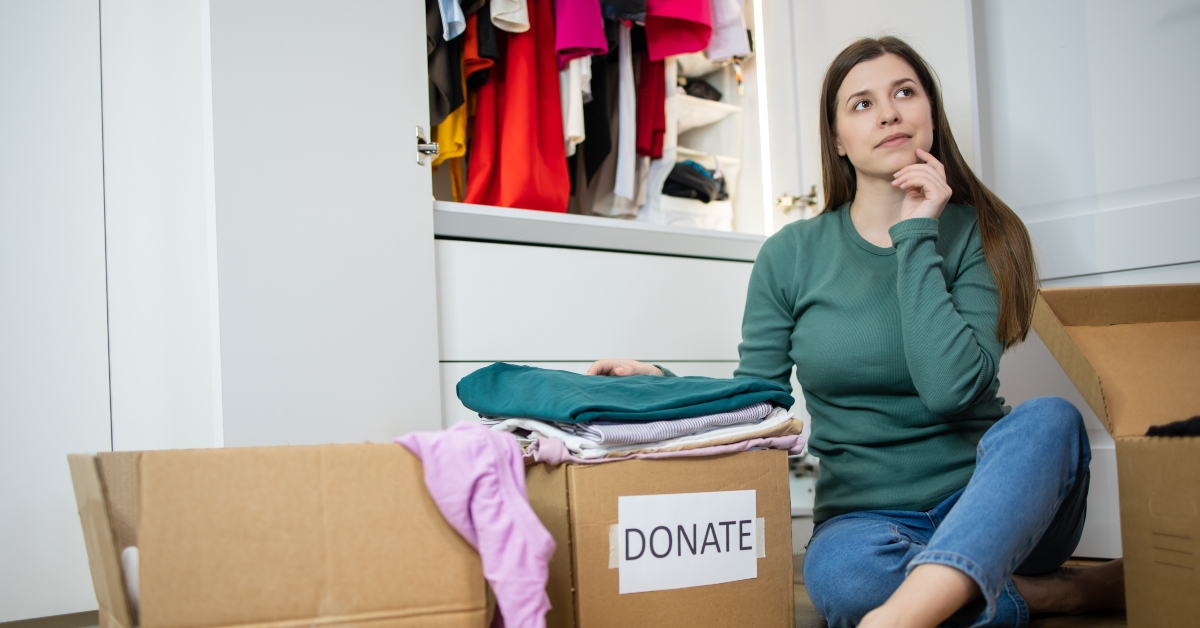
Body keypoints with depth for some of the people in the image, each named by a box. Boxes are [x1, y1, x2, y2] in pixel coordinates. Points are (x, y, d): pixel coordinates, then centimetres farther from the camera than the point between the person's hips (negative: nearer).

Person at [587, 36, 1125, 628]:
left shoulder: (979, 234, 0)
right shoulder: (792, 254, 4)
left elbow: (952, 389, -18)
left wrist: (915, 236, -13)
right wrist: (664, 385, -12)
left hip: (987, 505, 0)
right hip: (866, 516, 0)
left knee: (1048, 418, -32)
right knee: (837, 572, -36)